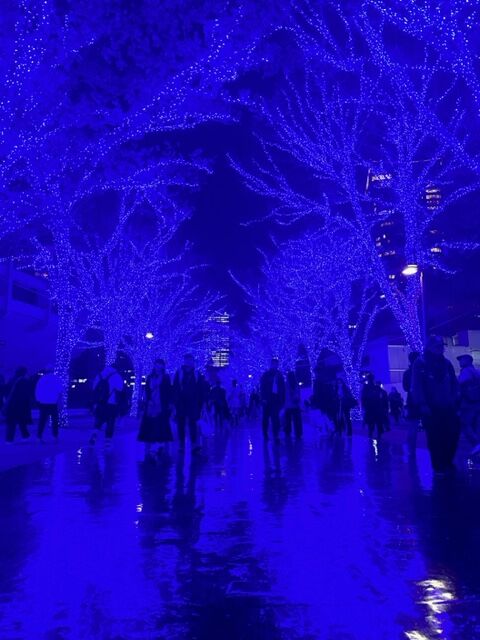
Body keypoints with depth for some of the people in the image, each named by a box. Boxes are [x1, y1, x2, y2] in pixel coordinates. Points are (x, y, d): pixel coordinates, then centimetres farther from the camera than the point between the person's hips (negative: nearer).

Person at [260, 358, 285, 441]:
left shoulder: (279, 375, 11)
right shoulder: (266, 374, 4)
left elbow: (282, 388, 9)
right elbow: (262, 387, -2)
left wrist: (282, 399, 1)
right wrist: (263, 398, -13)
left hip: (276, 399, 2)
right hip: (267, 399, -2)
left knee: (275, 417, -1)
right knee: (266, 417, 5)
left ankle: (275, 435, 1)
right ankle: (265, 435, 15)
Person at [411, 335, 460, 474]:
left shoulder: (446, 363, 12)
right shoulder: (420, 363, -4)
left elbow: (454, 384, 13)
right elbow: (416, 385, -9)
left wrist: (455, 401, 2)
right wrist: (422, 404, -15)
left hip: (448, 407, 5)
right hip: (431, 408, -4)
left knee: (452, 435, 2)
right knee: (435, 438, 2)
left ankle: (448, 463, 22)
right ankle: (439, 466, 15)